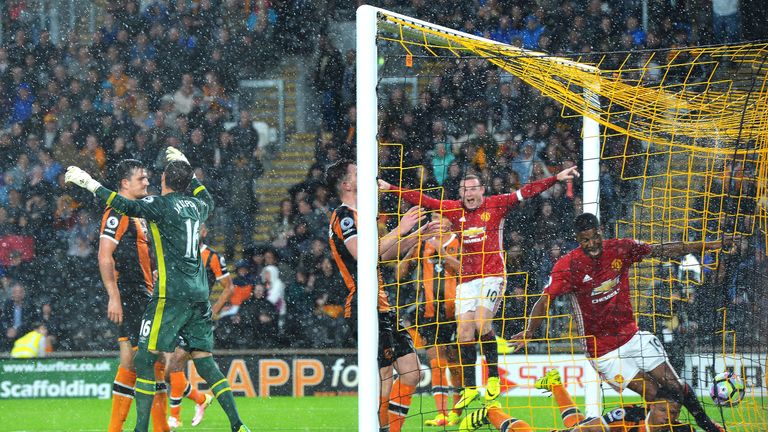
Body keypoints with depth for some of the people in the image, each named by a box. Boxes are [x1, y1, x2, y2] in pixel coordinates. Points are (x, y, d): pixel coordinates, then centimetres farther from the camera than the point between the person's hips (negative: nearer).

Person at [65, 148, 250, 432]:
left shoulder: (163, 204, -7)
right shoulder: (194, 206, 14)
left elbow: (128, 206, -19)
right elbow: (208, 201, 38)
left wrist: (90, 184, -15)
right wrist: (186, 167, 45)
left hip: (172, 294, -7)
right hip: (199, 294, 7)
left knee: (144, 359, -2)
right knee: (204, 361, 8)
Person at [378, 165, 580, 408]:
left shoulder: (495, 205, 0)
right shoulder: (453, 209, 8)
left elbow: (526, 193, -4)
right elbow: (420, 199, 11)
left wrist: (556, 178, -11)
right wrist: (390, 188, 9)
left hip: (492, 276, -4)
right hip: (466, 279, 4)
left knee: (481, 323, -21)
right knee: (464, 332, -3)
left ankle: (494, 377, -6)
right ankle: (469, 388, 5)